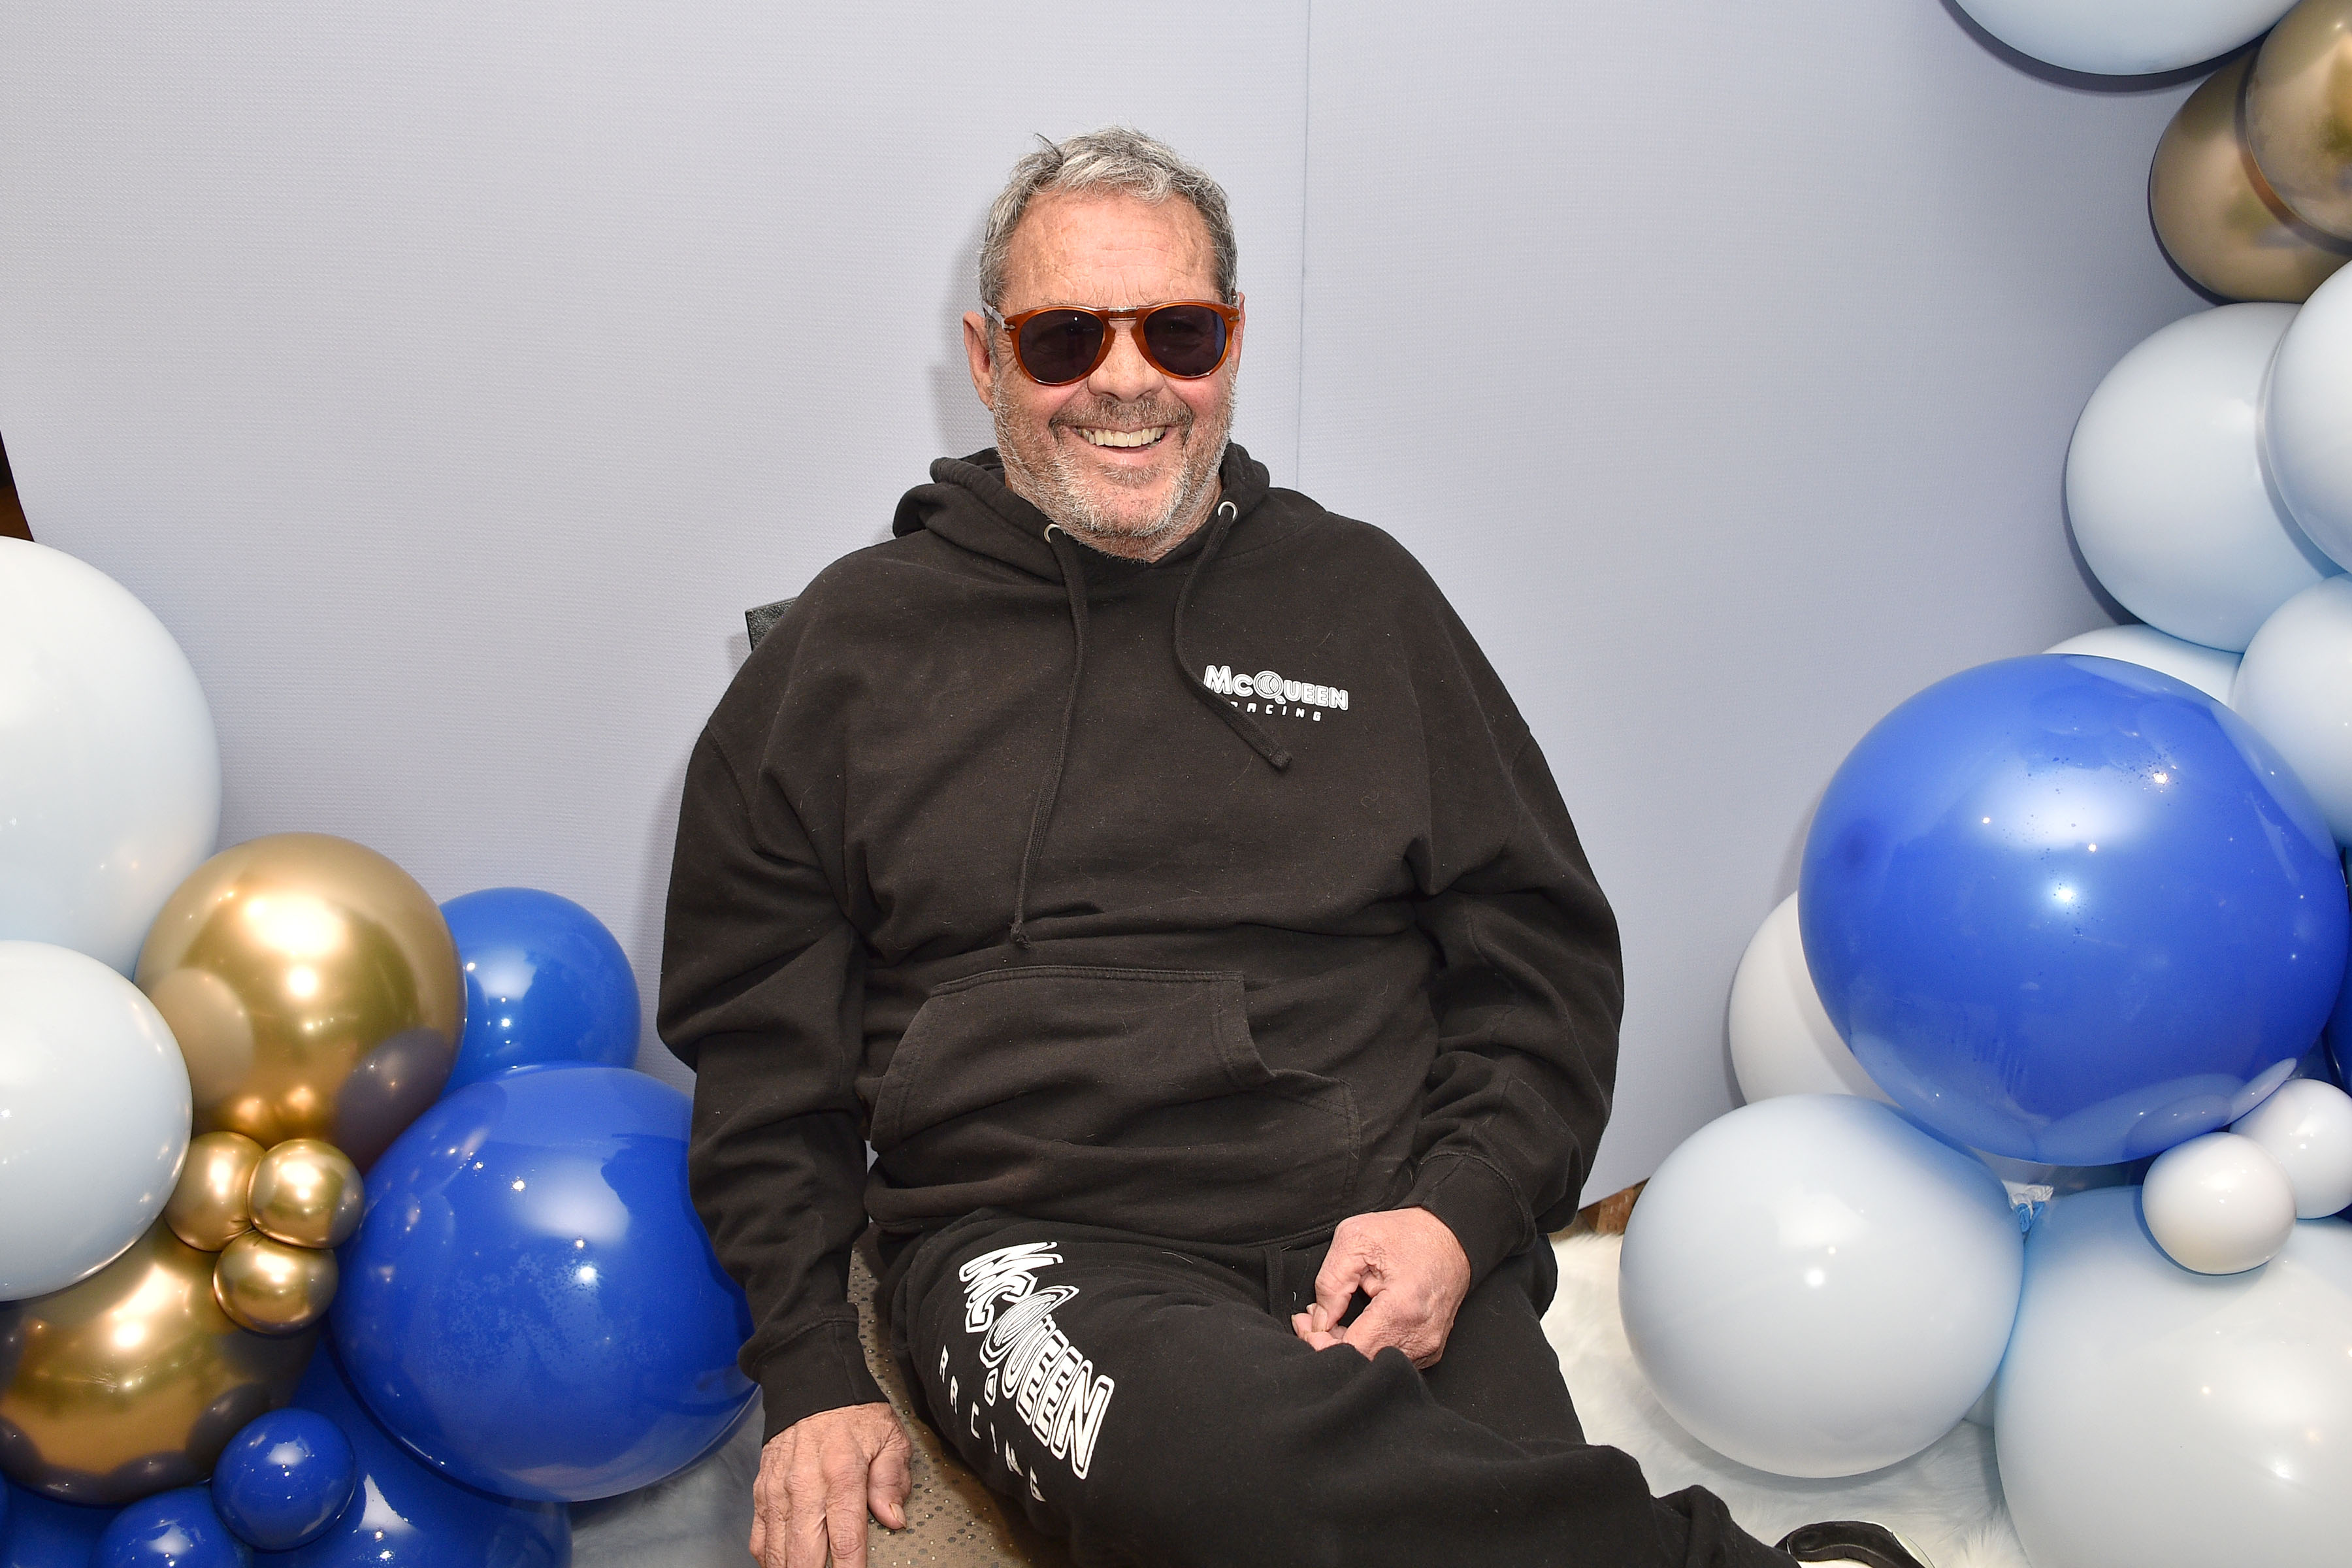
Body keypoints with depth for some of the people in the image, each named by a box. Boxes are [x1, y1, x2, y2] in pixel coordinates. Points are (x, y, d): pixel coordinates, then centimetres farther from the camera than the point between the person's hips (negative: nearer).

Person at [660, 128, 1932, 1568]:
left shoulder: (1363, 597, 15)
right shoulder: (857, 640, 12)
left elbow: (1542, 950, 15)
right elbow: (758, 1031, 12)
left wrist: (1460, 1213, -3)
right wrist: (813, 1377, 1)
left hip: (1383, 1235, 1)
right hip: (1037, 1242, 0)